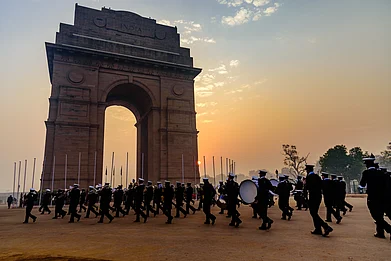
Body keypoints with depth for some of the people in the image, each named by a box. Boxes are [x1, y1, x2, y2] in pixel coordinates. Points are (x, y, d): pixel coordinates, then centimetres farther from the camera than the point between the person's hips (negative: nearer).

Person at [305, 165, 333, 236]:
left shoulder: (309, 177, -12)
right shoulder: (317, 176, 12)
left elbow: (307, 187, -18)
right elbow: (321, 186, 14)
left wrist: (305, 184, 1)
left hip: (313, 197, -9)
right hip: (318, 196, 9)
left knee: (314, 214, -5)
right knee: (314, 213, 16)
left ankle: (326, 227, -16)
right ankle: (318, 230, 19)